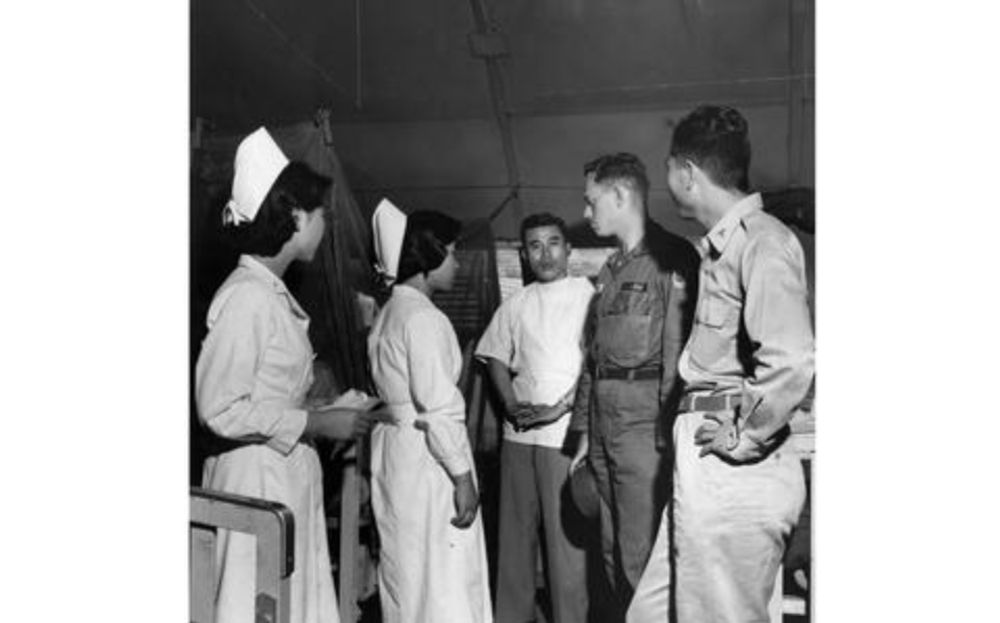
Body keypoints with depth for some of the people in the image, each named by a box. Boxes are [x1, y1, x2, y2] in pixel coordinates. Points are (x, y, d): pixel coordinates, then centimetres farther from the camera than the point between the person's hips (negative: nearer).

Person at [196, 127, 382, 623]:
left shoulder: (274, 294, 11)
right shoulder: (246, 296, -17)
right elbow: (220, 409, -20)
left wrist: (336, 412, 9)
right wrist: (316, 424, -15)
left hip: (290, 473, 9)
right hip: (255, 477, -9)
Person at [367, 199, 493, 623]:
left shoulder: (388, 314, 12)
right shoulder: (424, 317, -16)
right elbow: (438, 407, -20)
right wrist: (463, 475, -16)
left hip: (394, 451, 10)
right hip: (426, 460, -10)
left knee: (404, 575, 17)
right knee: (444, 578, -1)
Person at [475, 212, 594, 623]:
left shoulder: (587, 295, -1)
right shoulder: (515, 305, 12)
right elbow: (496, 358, 15)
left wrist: (561, 407, -14)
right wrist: (512, 405, -1)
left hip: (564, 431, -4)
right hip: (518, 433, 4)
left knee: (565, 535, -1)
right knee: (516, 531, 10)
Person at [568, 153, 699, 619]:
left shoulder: (671, 258, -7)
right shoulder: (609, 271, 18)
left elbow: (679, 349, -14)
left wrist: (667, 431, -18)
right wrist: (584, 430, 17)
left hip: (644, 421, -8)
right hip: (603, 421, 8)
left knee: (642, 556, -3)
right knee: (613, 550, 14)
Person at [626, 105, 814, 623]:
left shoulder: (762, 241, -13)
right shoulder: (722, 245, 17)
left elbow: (792, 360, -27)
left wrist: (743, 440, -16)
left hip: (732, 471, -9)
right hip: (701, 469, 9)